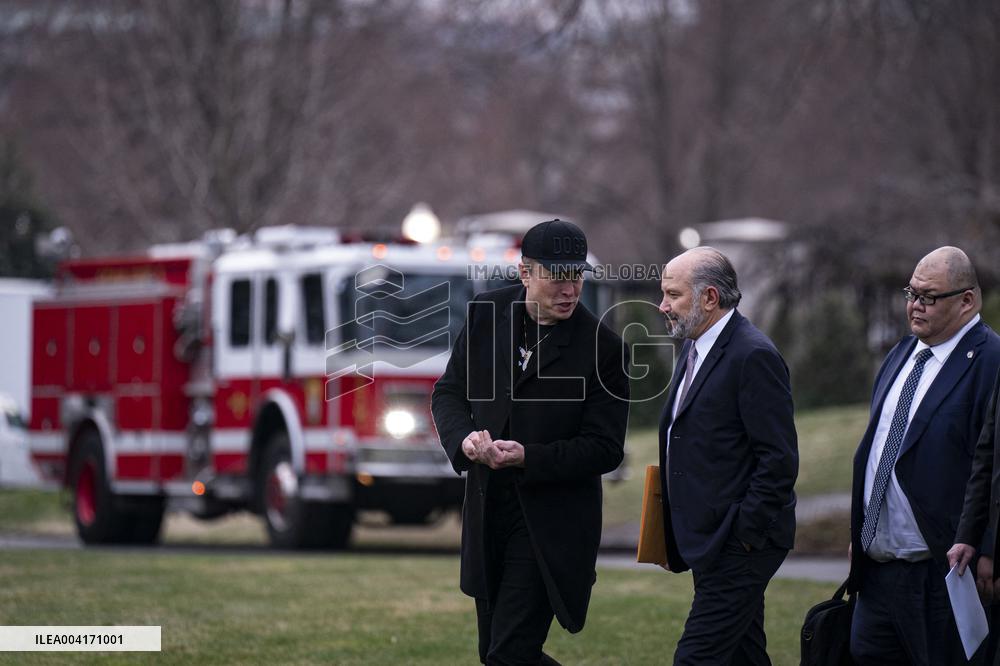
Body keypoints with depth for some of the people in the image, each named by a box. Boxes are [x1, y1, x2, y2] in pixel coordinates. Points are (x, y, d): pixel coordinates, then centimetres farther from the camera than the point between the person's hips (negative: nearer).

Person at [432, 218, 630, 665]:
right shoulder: (486, 314, 1)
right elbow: (449, 391, 9)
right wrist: (465, 436, -14)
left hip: (550, 523, -5)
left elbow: (605, 448, -10)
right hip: (488, 511, 5)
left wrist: (529, 458, -24)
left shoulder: (602, 348, -11)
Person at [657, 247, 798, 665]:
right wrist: (674, 537, 15)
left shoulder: (753, 356, -16)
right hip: (707, 543, 10)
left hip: (739, 547, -10)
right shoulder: (694, 350, 15)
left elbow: (779, 459, -19)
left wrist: (744, 534, -18)